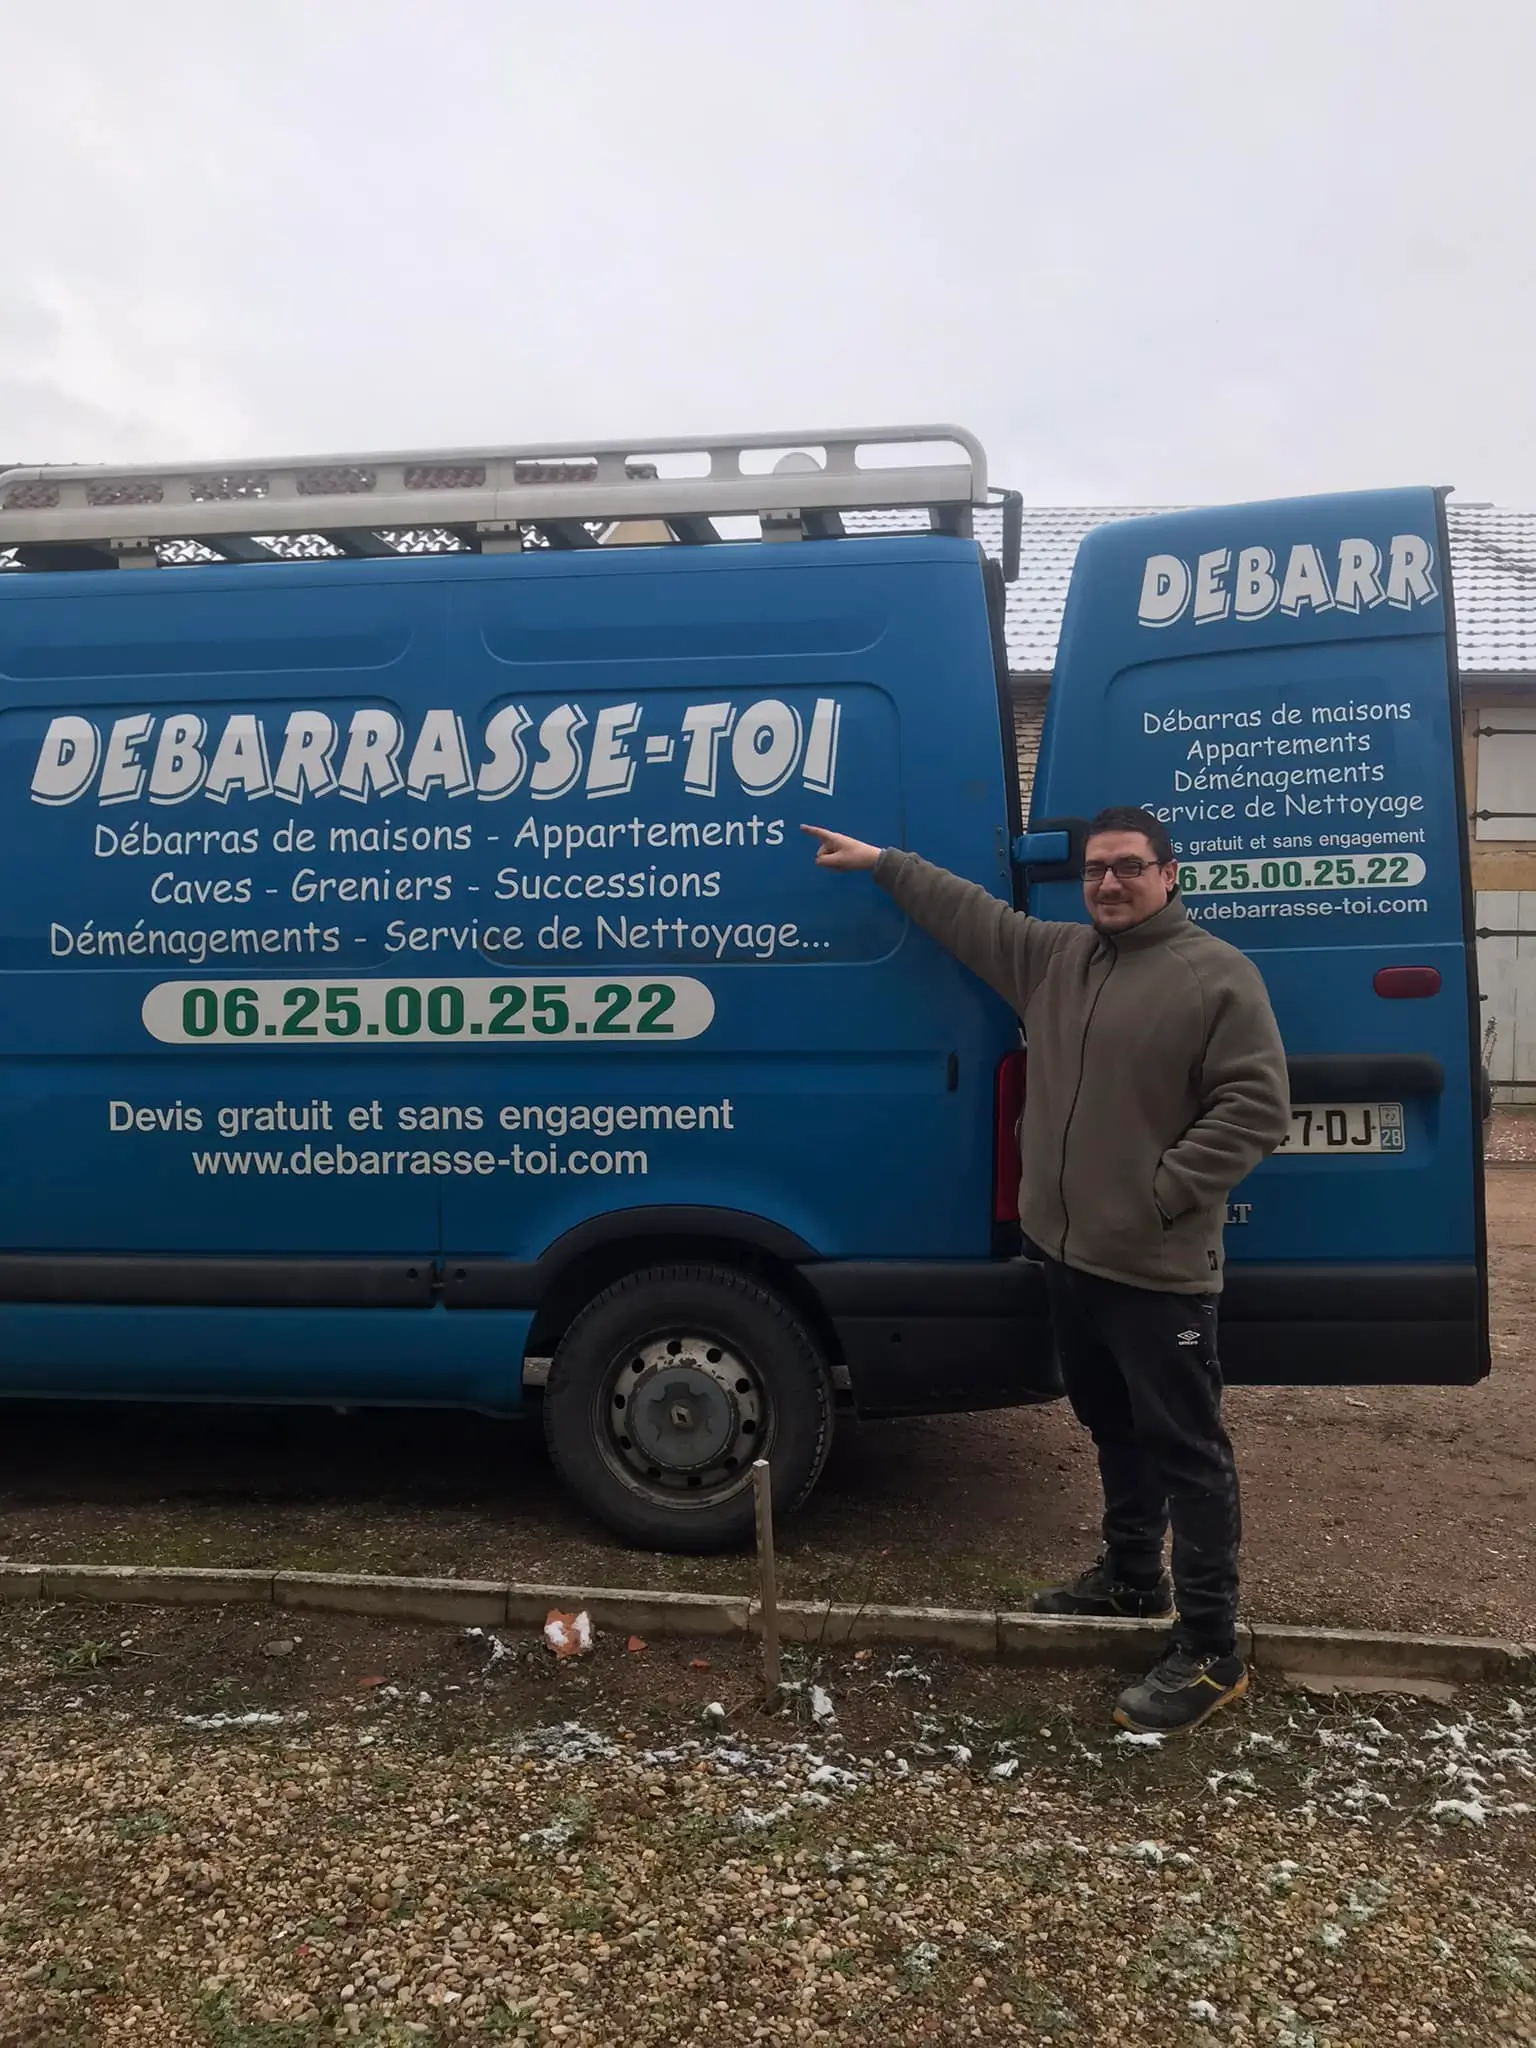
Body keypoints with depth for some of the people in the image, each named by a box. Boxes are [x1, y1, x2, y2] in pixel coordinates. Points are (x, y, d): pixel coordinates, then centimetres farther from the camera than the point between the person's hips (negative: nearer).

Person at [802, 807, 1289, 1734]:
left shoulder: (1217, 975, -12)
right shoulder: (1055, 955, 10)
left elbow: (1256, 1107, -16)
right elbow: (975, 917, 22)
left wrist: (1163, 1194, -19)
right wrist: (885, 863, 22)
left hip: (1160, 1268, -7)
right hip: (1071, 1251, 8)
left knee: (1186, 1448, 0)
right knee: (1113, 1429, 21)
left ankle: (1210, 1651, 8)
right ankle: (1134, 1576, 40)